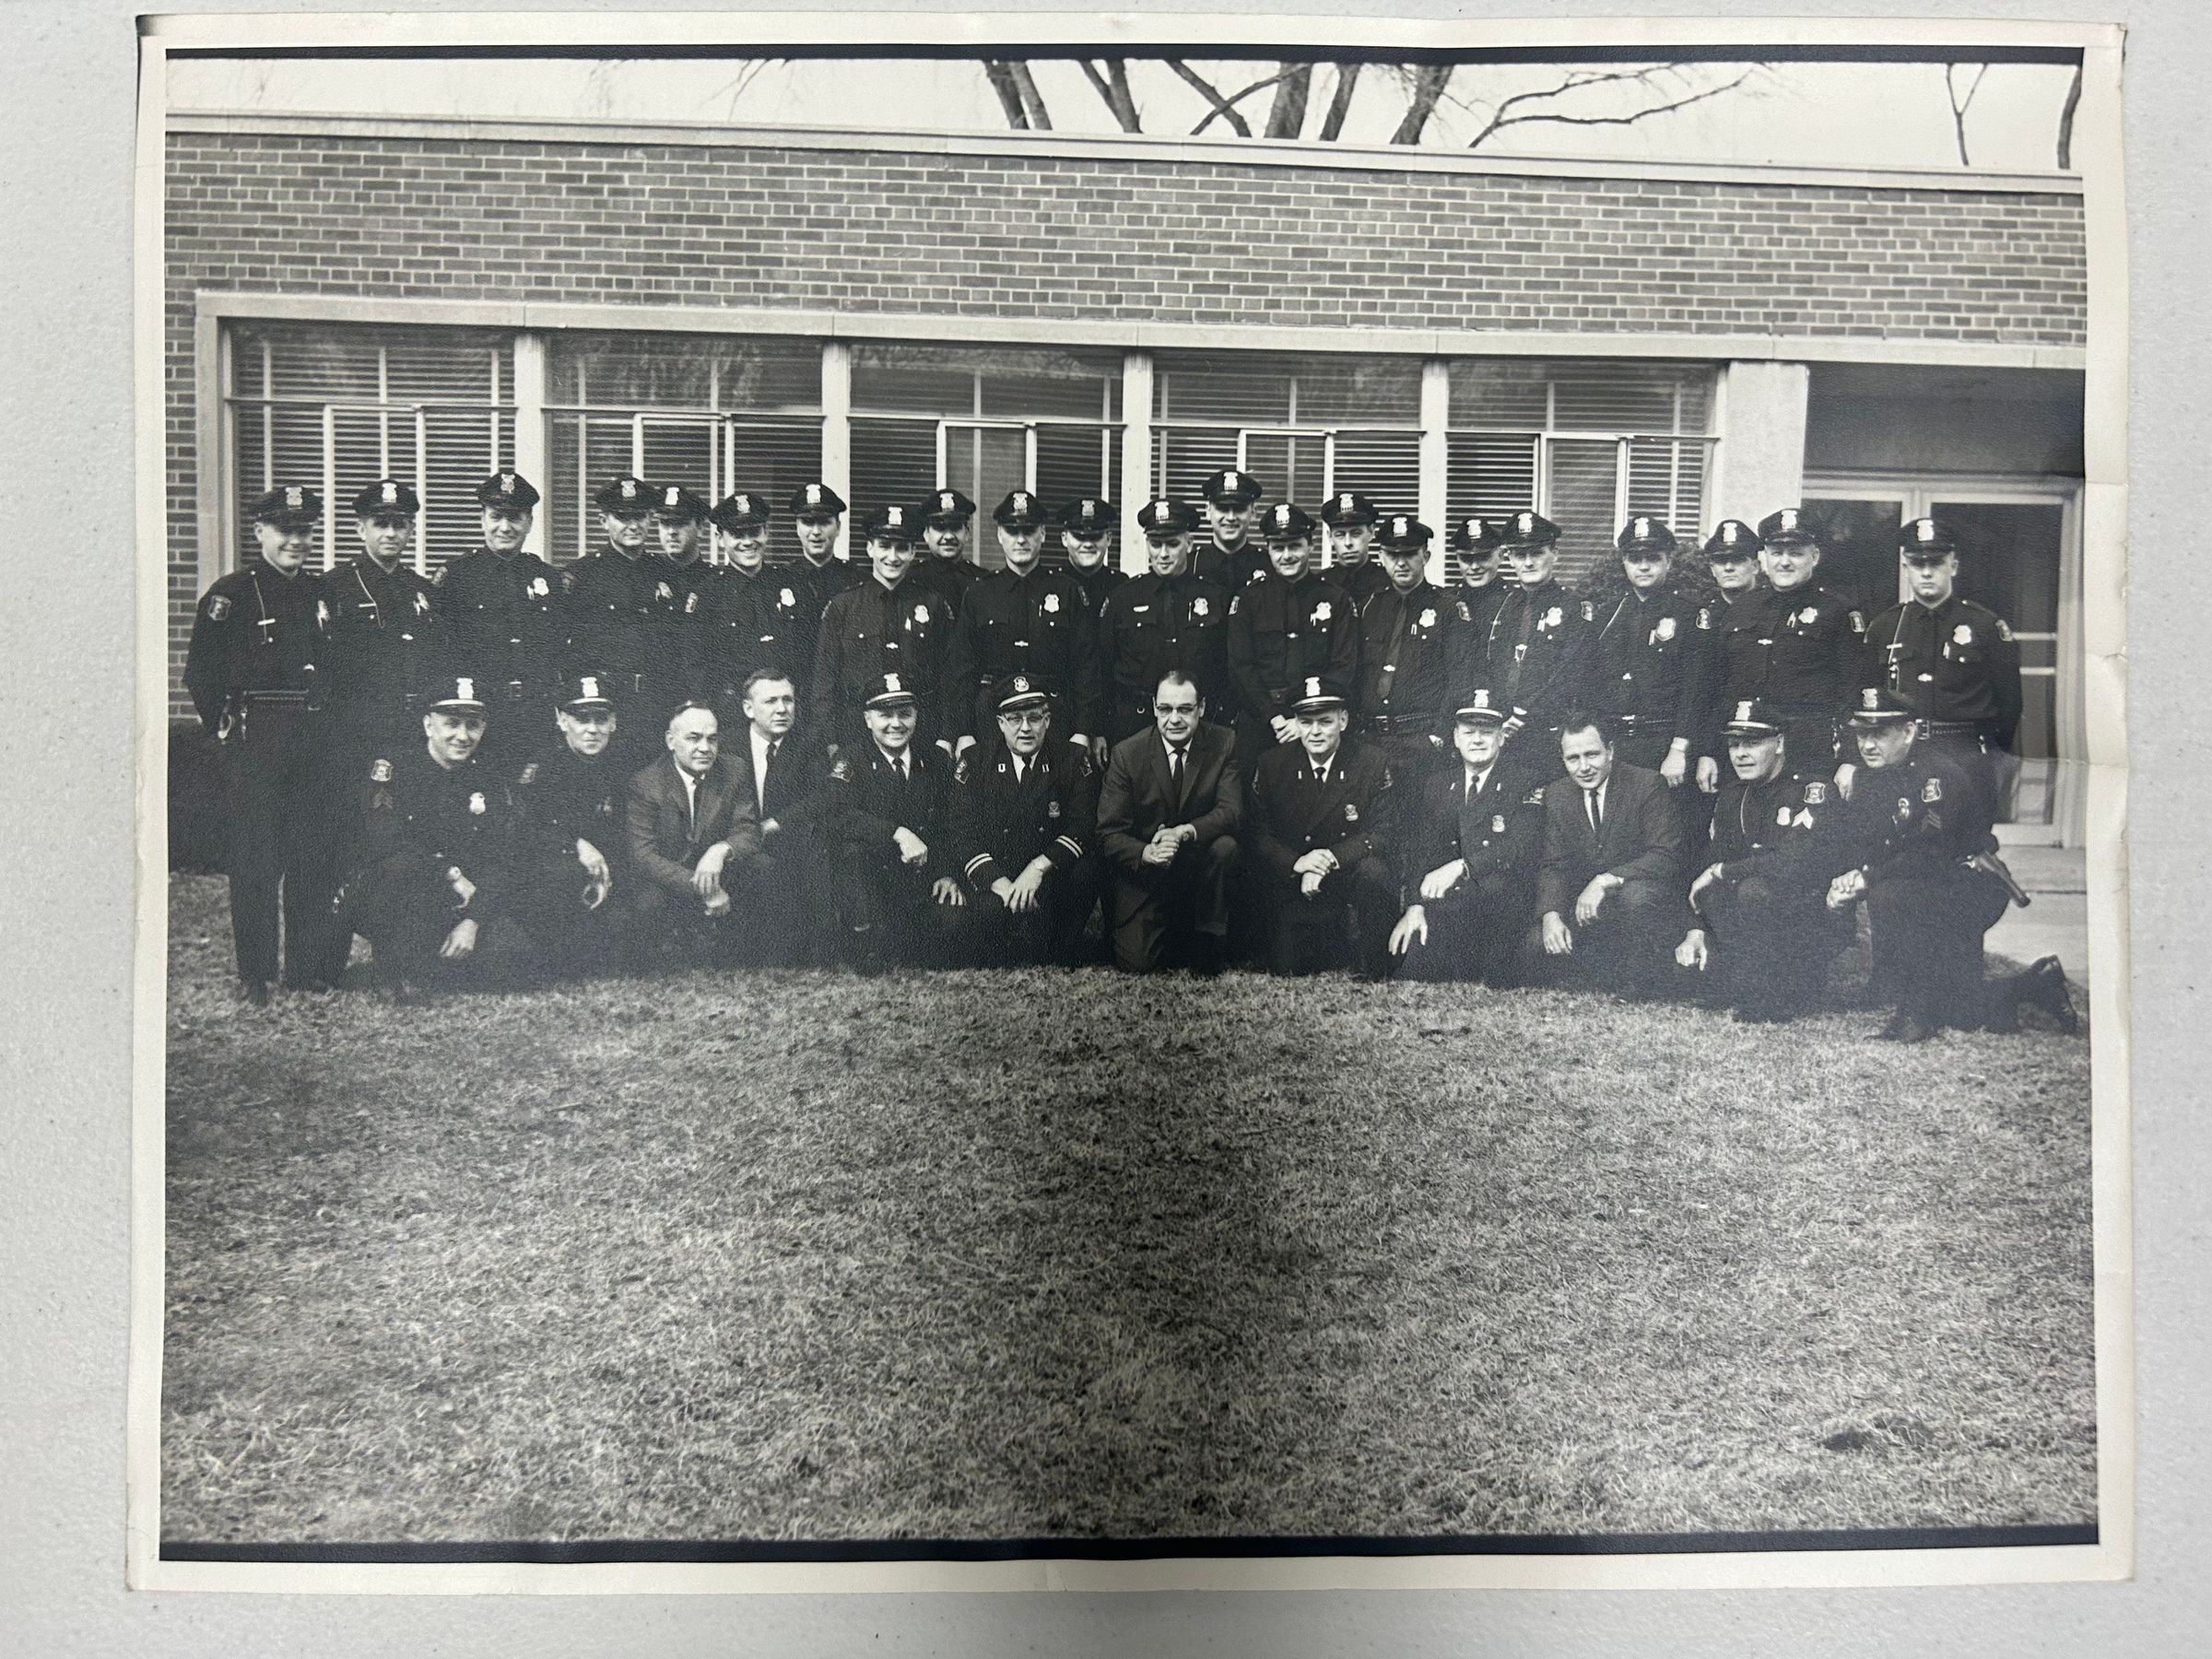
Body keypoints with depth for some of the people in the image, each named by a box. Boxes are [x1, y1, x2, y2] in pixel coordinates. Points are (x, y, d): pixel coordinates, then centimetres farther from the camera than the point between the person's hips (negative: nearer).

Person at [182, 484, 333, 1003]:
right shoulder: (230, 594, -2)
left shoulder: (323, 594, 13)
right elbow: (199, 675, -4)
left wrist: (324, 723, 9)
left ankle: (309, 965, 15)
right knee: (255, 861, -2)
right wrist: (228, 731, -4)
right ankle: (255, 973, 6)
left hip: (314, 741, 5)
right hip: (254, 744, -4)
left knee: (312, 857, 7)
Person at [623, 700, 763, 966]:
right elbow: (642, 855, -18)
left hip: (715, 872, 4)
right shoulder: (644, 783, -11)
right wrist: (703, 889, -27)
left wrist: (722, 849, -29)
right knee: (650, 900, -25)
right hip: (664, 881, -4)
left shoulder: (732, 775, -1)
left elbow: (749, 833, -5)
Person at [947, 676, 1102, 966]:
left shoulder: (1074, 759, 2)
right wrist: (999, 883, -21)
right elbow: (960, 833, -5)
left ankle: (1065, 964, -8)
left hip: (1052, 875, 1)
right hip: (993, 876, -1)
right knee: (991, 911, -33)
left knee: (1084, 873, -31)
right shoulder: (975, 766, 3)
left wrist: (1039, 868, -23)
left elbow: (1083, 826, -7)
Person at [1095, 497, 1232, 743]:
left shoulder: (1218, 598, 5)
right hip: (1132, 724, 0)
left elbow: (1229, 669, 6)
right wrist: (1100, 731, 4)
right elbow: (1102, 668, 8)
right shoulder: (1121, 598, 5)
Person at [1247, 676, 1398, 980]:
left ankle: (1374, 968, -12)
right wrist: (1296, 863, -23)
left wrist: (1330, 859, -26)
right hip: (1291, 882, 1)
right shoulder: (1272, 764, -2)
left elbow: (1383, 833, -12)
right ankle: (1327, 941, 24)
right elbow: (1258, 835, -3)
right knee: (1285, 970, -13)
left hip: (1350, 870, -1)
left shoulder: (1371, 761, -8)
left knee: (1374, 872, -35)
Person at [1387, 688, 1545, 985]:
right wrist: (1415, 906, -7)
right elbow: (1419, 847, 10)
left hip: (1501, 902, -2)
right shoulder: (1437, 783, 17)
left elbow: (1524, 845, -11)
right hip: (1444, 901, 2)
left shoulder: (1523, 785, 5)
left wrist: (1460, 867, -25)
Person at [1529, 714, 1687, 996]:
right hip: (1588, 906, 4)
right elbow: (1553, 865, 1)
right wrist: (1551, 915, -18)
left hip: (1647, 899, -4)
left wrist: (1606, 880, -32)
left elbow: (1666, 857, -20)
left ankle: (1641, 984, -14)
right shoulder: (1556, 794, 2)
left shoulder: (1646, 784, -13)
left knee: (1635, 894, -37)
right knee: (1538, 947, -17)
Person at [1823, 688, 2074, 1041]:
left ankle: (1918, 1010, -21)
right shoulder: (1869, 780, 8)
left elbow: (1931, 853, -27)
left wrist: (1866, 878, -29)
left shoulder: (1939, 774, -17)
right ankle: (2035, 987, 21)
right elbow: (1854, 850, 4)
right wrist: (1844, 882, -18)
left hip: (1973, 889, -8)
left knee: (1888, 895, -33)